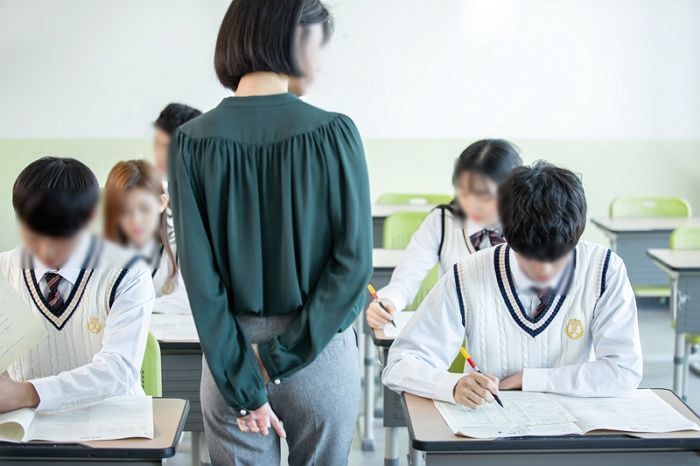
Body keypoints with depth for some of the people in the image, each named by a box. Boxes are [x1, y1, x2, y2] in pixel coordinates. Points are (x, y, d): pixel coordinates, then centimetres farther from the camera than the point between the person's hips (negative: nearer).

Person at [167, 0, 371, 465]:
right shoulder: (333, 132, -13)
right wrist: (281, 357, -10)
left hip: (231, 352, 1)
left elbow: (199, 275, -11)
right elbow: (354, 260, -15)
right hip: (321, 355, -1)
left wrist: (244, 385, -8)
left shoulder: (192, 141, -9)